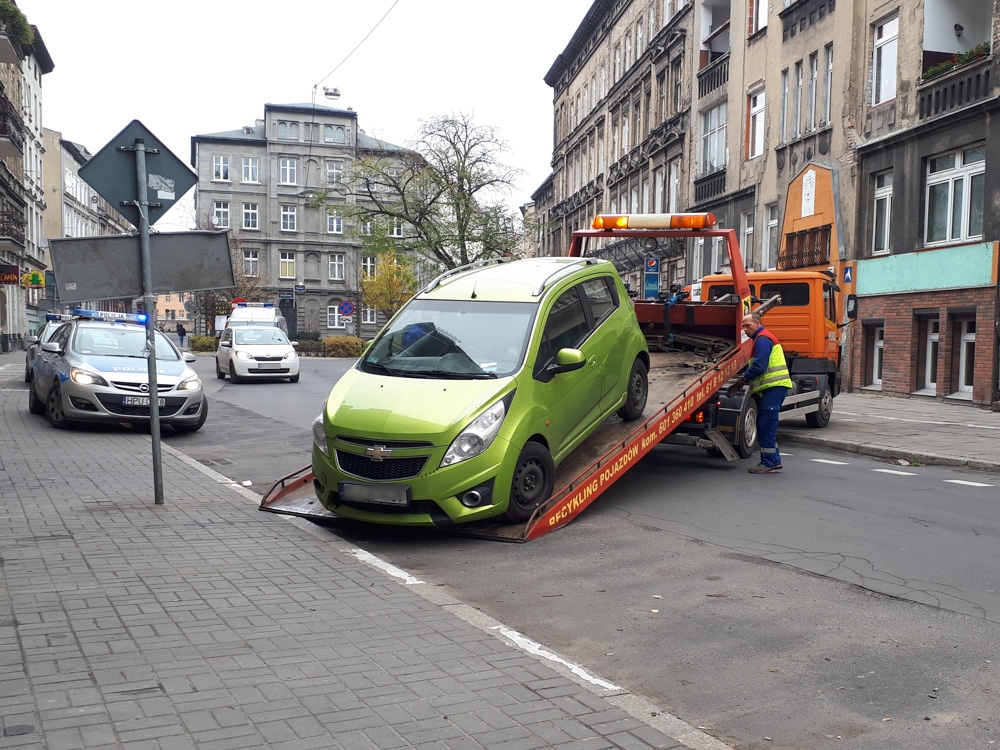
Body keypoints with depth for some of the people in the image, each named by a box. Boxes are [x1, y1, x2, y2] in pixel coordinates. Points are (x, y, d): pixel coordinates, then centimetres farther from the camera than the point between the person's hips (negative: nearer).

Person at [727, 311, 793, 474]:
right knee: (764, 425, 14)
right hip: (771, 387, 11)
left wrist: (742, 380, -10)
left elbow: (759, 366, -20)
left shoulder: (763, 339, -11)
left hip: (774, 387, -11)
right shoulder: (762, 338, 23)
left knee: (767, 426, -8)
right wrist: (744, 380, 9)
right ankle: (774, 460, 18)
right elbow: (756, 365, 22)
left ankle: (768, 463, -5)